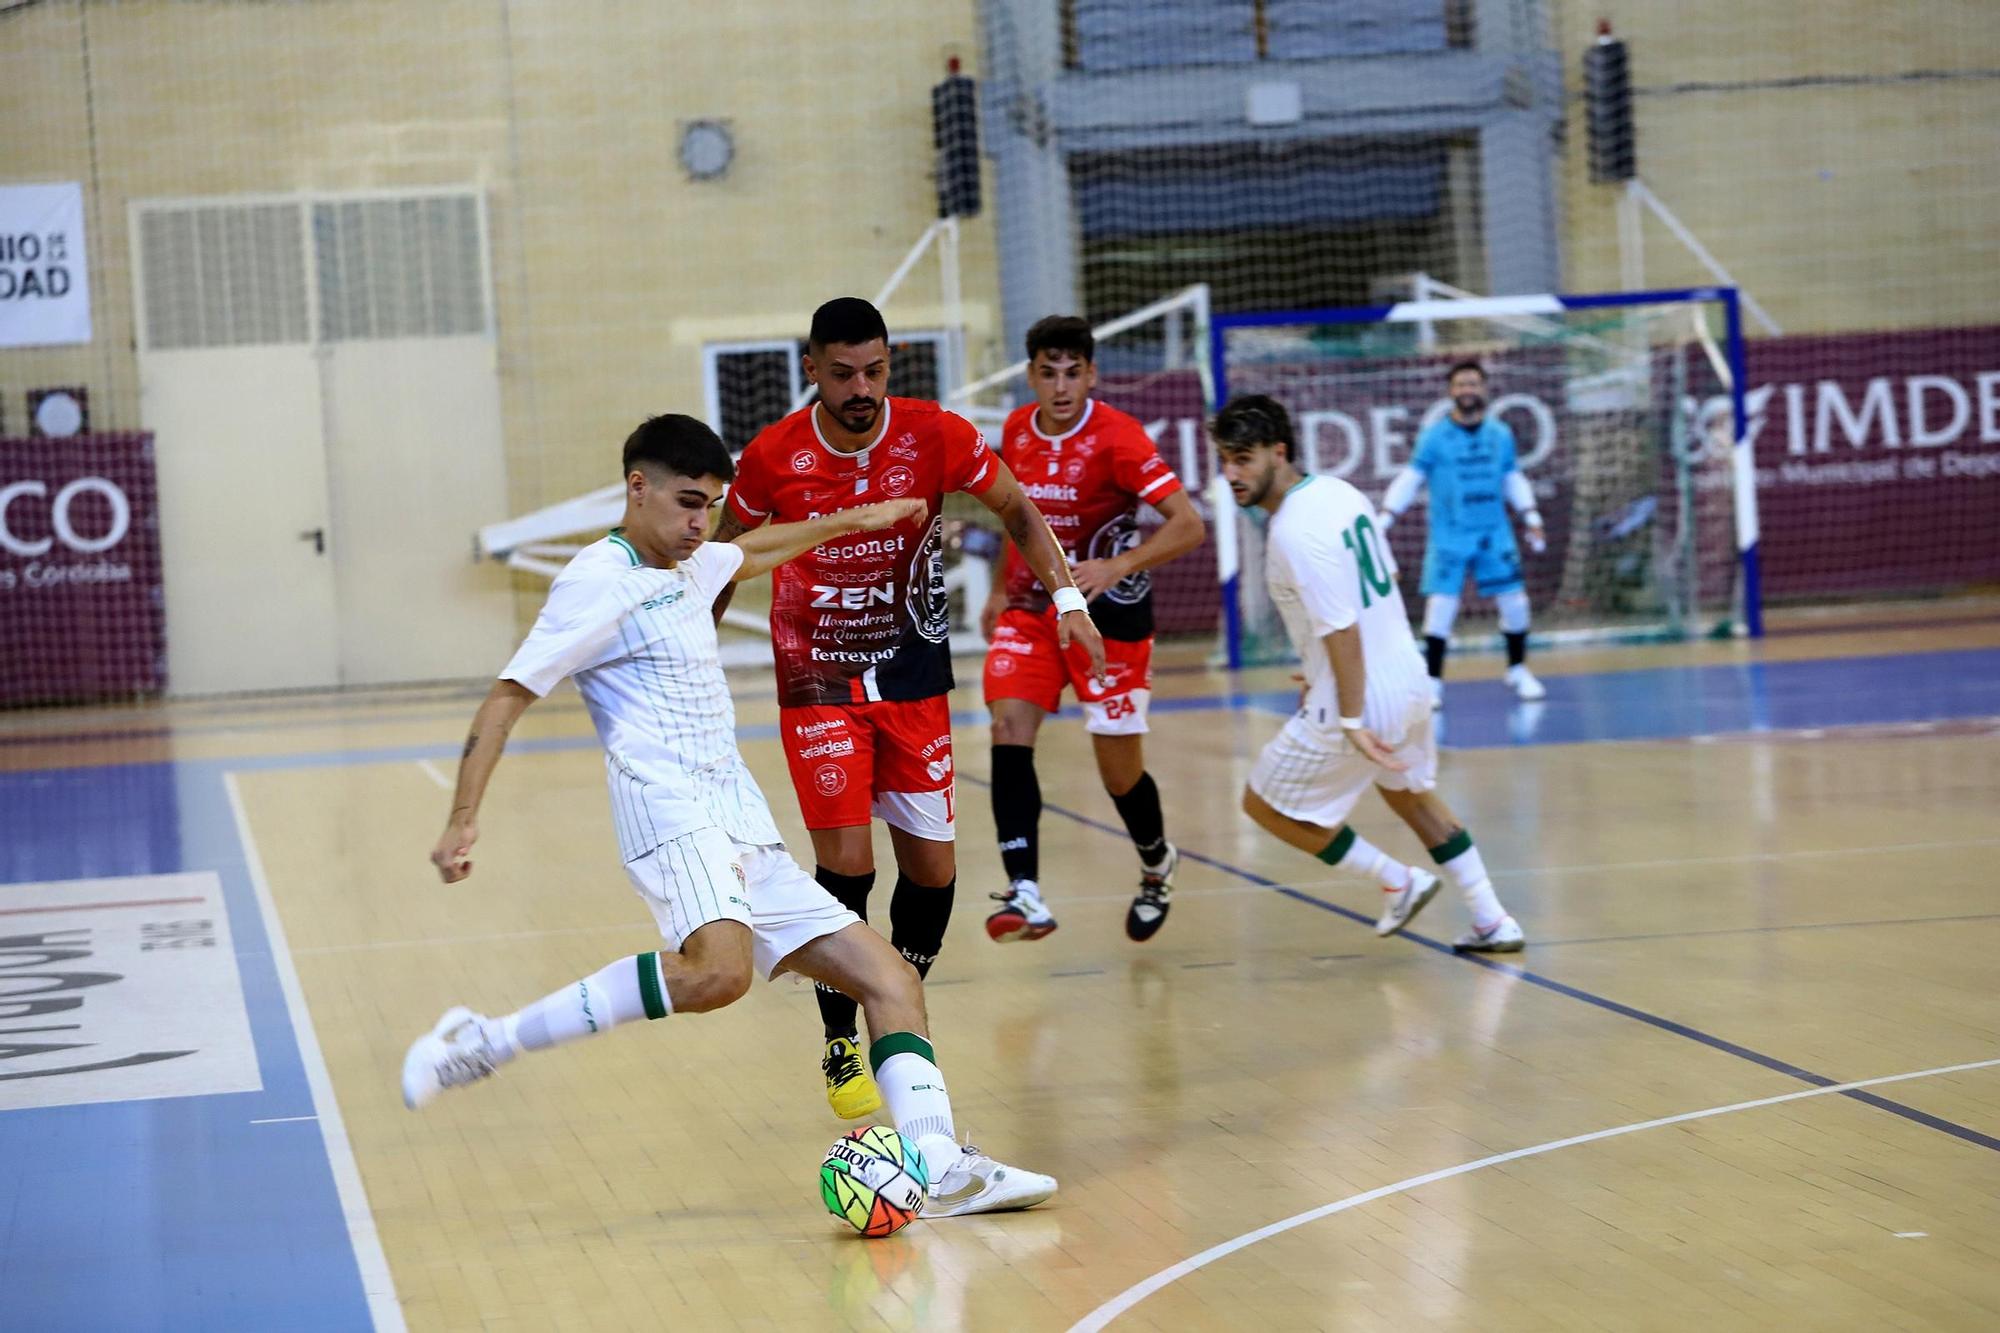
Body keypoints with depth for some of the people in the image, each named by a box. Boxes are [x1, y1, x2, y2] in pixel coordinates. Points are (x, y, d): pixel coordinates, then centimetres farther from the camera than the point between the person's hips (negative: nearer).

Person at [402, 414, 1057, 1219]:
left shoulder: (688, 568, 21)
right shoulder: (602, 580, -5)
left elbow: (755, 552, 46)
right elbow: (506, 699, -9)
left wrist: (852, 520, 56)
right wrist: (462, 821, -19)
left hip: (742, 834, 10)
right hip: (670, 812, -10)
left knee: (891, 979, 0)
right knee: (719, 970, -37)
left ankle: (940, 1166, -14)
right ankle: (481, 1045, -29)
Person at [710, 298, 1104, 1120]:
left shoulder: (935, 436, -12)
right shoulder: (773, 458, -13)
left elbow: (1017, 508, 5)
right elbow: (728, 552, 5)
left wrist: (1067, 596, -5)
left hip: (913, 676, 2)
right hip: (818, 680, -2)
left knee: (932, 867, 2)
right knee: (846, 861, -14)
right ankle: (841, 1047, 2)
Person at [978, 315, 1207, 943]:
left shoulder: (1117, 437, -17)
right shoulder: (1016, 431, 2)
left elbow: (1189, 525, -23)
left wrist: (1116, 567, -35)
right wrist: (1001, 590, 19)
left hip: (1108, 614, -4)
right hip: (1031, 609, 4)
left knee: (1120, 771, 4)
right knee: (1008, 729, -19)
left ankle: (1157, 865, 36)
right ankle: (1025, 892, -25)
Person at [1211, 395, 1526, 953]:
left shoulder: (1294, 532, -23)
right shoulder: (1338, 492, 4)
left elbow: (1342, 631, -26)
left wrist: (1351, 722, -24)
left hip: (1364, 702, -9)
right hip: (1408, 680, 9)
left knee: (1266, 804, 9)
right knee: (1411, 794, 31)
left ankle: (1399, 881, 16)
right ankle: (1492, 922, 34)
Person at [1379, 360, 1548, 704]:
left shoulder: (1501, 434, 4)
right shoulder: (1434, 436, -5)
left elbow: (1513, 479, 15)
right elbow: (1410, 480, -2)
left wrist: (1532, 520, 9)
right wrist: (1384, 520, -9)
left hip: (1494, 534, 3)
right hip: (1449, 537, -3)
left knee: (1514, 602, 3)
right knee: (1440, 606, -11)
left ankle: (1518, 670, 23)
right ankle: (1433, 682, -1)